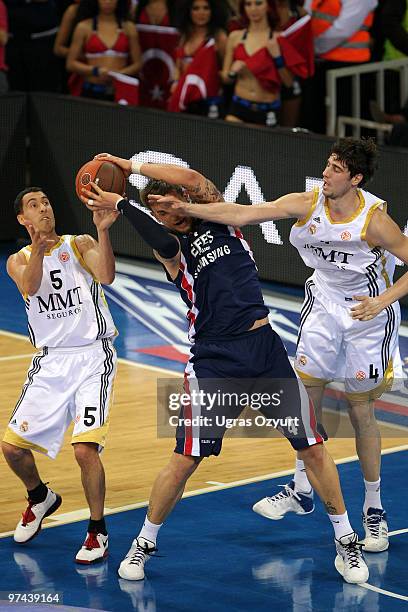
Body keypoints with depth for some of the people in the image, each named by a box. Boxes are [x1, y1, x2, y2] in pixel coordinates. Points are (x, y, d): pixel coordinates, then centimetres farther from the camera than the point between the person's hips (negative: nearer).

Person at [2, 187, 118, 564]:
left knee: (85, 449, -18)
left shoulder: (80, 245, 3)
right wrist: (38, 249, -36)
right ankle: (41, 498, 33)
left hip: (92, 358, -4)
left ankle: (98, 532, 0)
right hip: (50, 362, 4)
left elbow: (106, 276, -18)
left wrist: (103, 231, -32)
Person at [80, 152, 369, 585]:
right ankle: (144, 544, 15)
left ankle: (346, 541, 17)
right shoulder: (169, 248, 3)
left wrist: (132, 166, -8)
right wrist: (120, 205, -19)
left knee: (312, 446, 3)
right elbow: (166, 242, -23)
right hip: (213, 360, -1)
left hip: (265, 349, 1)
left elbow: (194, 180, -11)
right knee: (185, 459, -4)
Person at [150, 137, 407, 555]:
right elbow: (241, 214, -17)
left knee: (361, 412, 3)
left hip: (368, 316, -4)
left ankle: (373, 509, 17)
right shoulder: (308, 204, -13)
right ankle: (301, 491, 21)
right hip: (324, 304, 4)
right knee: (306, 393, 4)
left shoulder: (374, 220, -25)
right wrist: (186, 209, -26)